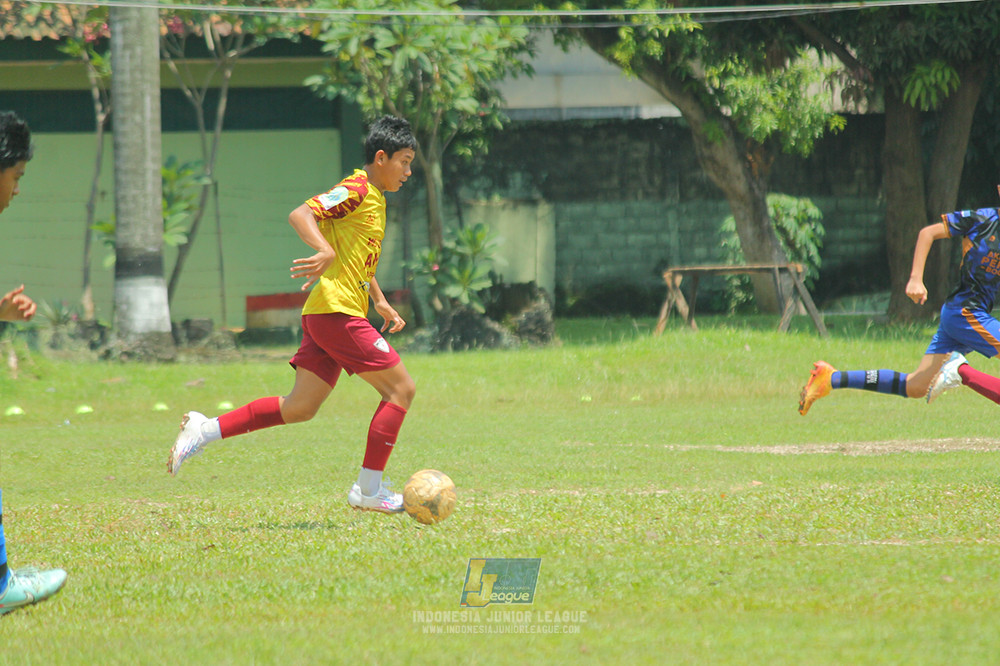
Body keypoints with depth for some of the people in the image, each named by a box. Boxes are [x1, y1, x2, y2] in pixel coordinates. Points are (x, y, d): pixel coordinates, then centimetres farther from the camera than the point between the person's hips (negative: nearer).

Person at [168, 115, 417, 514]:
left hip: (324, 316, 10)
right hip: (338, 311, -10)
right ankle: (369, 489, -4)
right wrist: (326, 252, -37)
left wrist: (379, 302, 30)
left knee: (300, 408, 7)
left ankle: (205, 430, 6)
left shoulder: (374, 198, 21)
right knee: (401, 387, -6)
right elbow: (301, 215, -21)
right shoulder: (356, 190, -9)